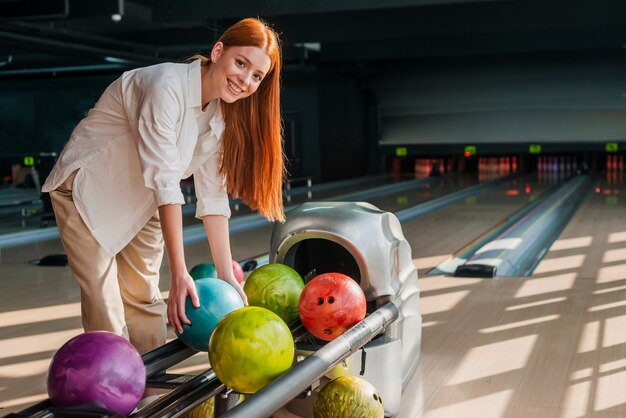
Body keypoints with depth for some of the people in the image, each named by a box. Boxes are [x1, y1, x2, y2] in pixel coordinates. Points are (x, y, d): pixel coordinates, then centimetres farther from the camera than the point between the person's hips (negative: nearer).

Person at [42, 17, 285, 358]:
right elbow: (166, 184, -34)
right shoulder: (167, 87, -30)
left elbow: (213, 198, -9)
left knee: (145, 300, 10)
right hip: (87, 190, -7)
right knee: (105, 311, -11)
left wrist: (226, 276, -16)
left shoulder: (223, 113, -6)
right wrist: (179, 274, -36)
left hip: (140, 203, 7)